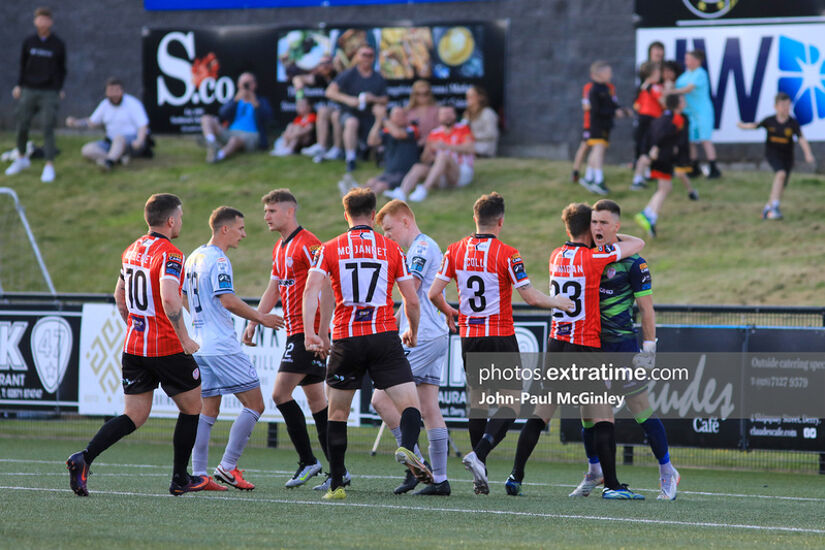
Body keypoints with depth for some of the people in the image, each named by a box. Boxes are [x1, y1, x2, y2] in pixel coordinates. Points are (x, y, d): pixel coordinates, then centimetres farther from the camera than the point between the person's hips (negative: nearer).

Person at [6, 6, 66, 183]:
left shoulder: (58, 45, -1)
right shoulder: (28, 42, 3)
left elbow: (62, 69, 10)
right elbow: (22, 65, 12)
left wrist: (59, 89, 5)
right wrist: (19, 85, 4)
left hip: (50, 93, -2)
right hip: (29, 91, 2)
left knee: (48, 129, -8)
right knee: (22, 126, 5)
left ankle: (49, 166, -5)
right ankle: (21, 158, 27)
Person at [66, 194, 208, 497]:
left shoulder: (131, 251, 10)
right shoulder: (169, 255, -16)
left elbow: (119, 295, 22)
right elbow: (169, 299, -29)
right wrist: (185, 339, -20)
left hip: (133, 347, 7)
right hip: (167, 348, -7)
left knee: (133, 417, 7)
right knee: (192, 407, 14)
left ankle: (84, 458, -14)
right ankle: (180, 480, 19)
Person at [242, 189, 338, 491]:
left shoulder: (308, 244, -13)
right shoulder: (280, 248, 16)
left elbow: (327, 289, -17)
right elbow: (273, 290, 25)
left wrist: (322, 333, -22)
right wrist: (253, 323, 16)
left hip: (309, 332, -9)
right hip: (295, 331, 9)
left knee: (280, 393, -13)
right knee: (316, 400, 8)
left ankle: (307, 461, -7)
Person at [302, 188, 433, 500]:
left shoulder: (329, 249, 6)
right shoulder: (392, 249, 8)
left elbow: (311, 289, -9)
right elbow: (412, 300, 8)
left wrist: (309, 333, -12)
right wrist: (413, 333, 25)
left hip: (346, 340, 1)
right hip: (384, 337, -1)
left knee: (337, 413, 13)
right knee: (410, 403, -4)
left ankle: (337, 485, 10)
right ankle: (407, 448, -35)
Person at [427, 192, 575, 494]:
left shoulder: (455, 251, 1)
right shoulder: (506, 254, -11)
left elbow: (434, 293, 1)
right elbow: (530, 297, -12)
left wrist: (448, 311, 22)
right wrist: (558, 302, 6)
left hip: (469, 336, 5)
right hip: (500, 337, -5)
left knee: (477, 403, 13)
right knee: (510, 403, 2)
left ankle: (480, 476, 11)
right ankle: (479, 454, -18)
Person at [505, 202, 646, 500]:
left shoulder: (556, 257, 8)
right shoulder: (593, 257, -9)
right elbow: (638, 244, 0)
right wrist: (612, 236, 15)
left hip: (556, 345, 6)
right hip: (586, 347, -6)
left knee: (539, 414, 11)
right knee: (602, 418, -4)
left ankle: (515, 476, 10)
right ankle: (611, 484, -8)